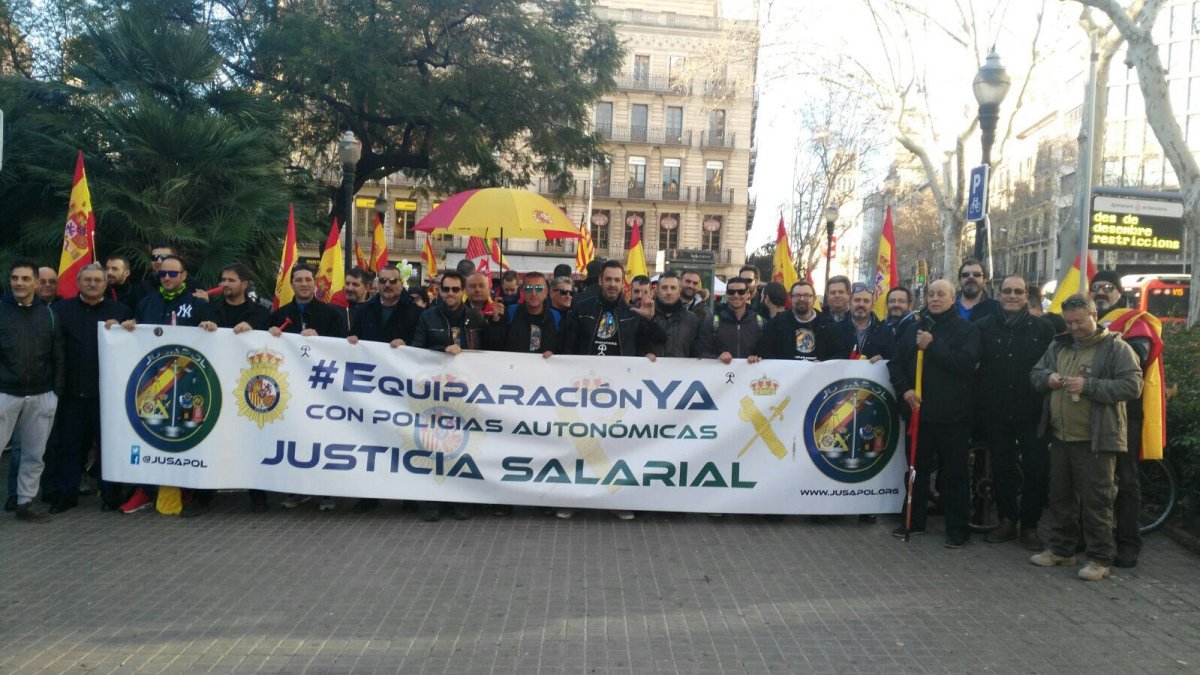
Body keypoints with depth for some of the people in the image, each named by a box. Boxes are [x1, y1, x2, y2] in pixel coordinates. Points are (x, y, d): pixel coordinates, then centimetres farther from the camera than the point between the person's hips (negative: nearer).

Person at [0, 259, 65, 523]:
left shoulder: (48, 314, 7)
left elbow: (58, 357, 9)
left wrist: (57, 391, 3)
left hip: (41, 396, 2)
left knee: (35, 454, 8)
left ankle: (25, 503, 18)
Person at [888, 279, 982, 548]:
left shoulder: (967, 330, -1)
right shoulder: (915, 328, 11)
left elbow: (966, 363, -17)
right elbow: (896, 362, 11)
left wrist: (932, 346, -18)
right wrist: (905, 388, -5)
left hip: (953, 414, -4)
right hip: (919, 410, 4)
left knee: (954, 473, 3)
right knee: (917, 468, 13)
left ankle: (957, 529, 13)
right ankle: (914, 521, 25)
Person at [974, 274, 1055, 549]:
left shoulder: (1043, 328, -1)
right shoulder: (984, 326, 3)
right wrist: (979, 399, -4)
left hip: (1031, 412, -1)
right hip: (995, 411, 1)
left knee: (1036, 469, 1)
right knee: (1001, 468, 10)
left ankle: (1029, 525, 15)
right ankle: (1007, 520, 22)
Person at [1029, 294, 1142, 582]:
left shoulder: (1116, 348, -6)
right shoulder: (1058, 346, 13)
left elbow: (1132, 386, -14)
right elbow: (1035, 374, 19)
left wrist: (1088, 386, -22)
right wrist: (1047, 378, -4)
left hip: (1095, 440, -6)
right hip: (1060, 437, 6)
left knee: (1095, 501, 0)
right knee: (1061, 497, 15)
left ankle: (1099, 558, 11)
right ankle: (1061, 549, 28)